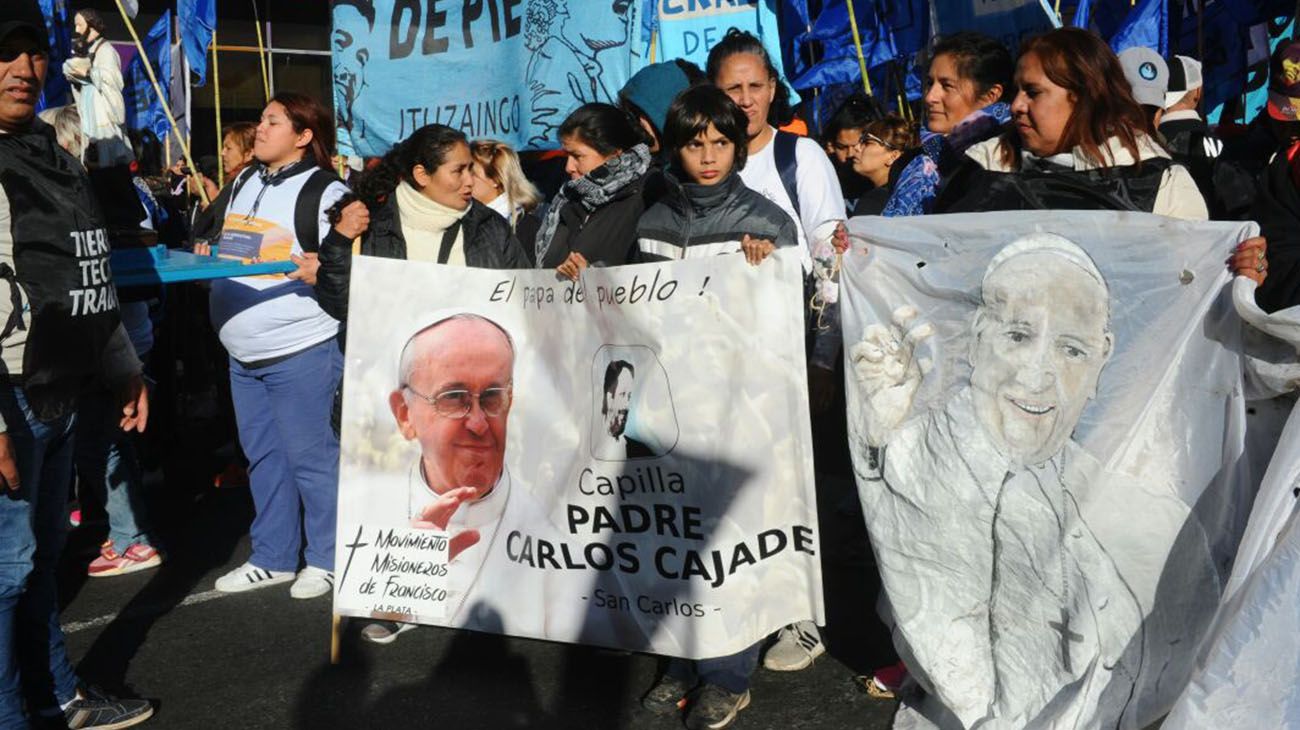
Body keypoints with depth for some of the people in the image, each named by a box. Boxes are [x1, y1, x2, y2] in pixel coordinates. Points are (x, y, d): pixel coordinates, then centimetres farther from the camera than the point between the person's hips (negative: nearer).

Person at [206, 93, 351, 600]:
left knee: (310, 456, 0)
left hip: (301, 351, -8)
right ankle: (272, 558, 27)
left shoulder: (325, 191, -9)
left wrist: (319, 273, -29)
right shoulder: (244, 182, 15)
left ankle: (327, 559, 15)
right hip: (243, 352, 8)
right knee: (263, 455, 15)